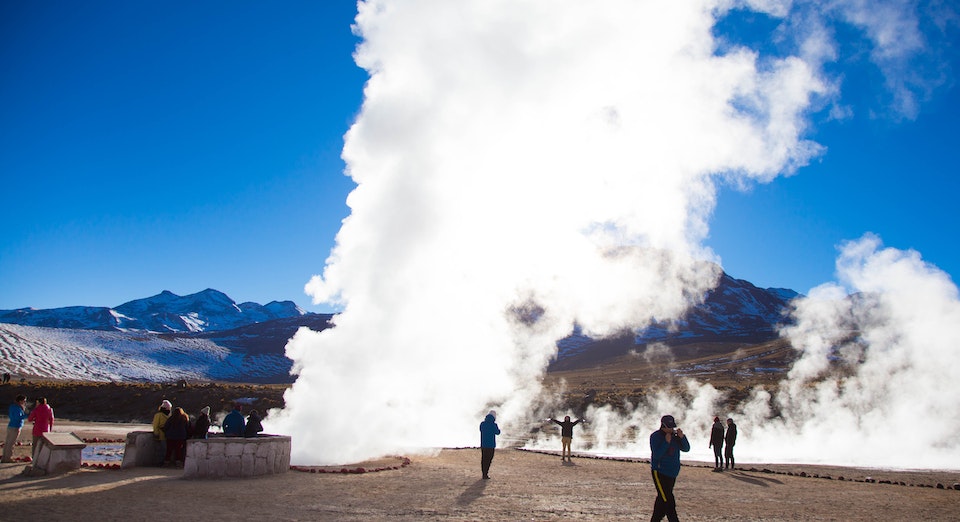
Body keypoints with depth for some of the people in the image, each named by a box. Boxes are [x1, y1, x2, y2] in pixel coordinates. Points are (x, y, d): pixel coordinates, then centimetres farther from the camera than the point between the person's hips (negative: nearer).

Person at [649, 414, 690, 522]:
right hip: (660, 472, -6)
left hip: (672, 473, 7)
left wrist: (682, 437, -14)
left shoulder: (675, 435, 5)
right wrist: (666, 442, -26)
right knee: (668, 501, -10)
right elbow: (656, 455, -20)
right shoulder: (655, 436, -11)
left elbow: (686, 449, 1)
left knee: (663, 498, 18)